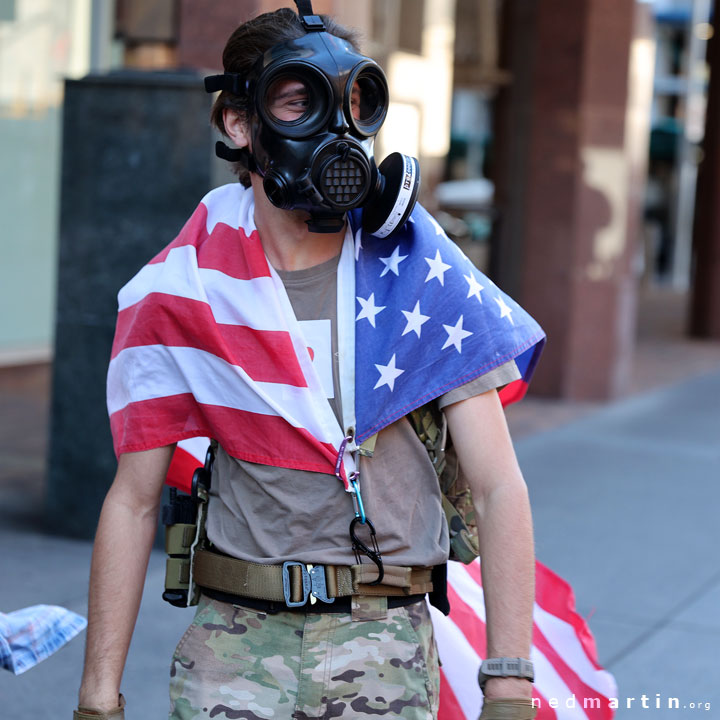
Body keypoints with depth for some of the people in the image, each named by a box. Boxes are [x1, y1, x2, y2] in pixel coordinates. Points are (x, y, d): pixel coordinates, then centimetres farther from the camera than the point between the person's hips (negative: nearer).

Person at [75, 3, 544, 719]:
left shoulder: (421, 274, -5)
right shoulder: (180, 292, -3)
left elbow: (498, 489, -6)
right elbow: (133, 500, 2)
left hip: (385, 638, 0)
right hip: (234, 638, 0)